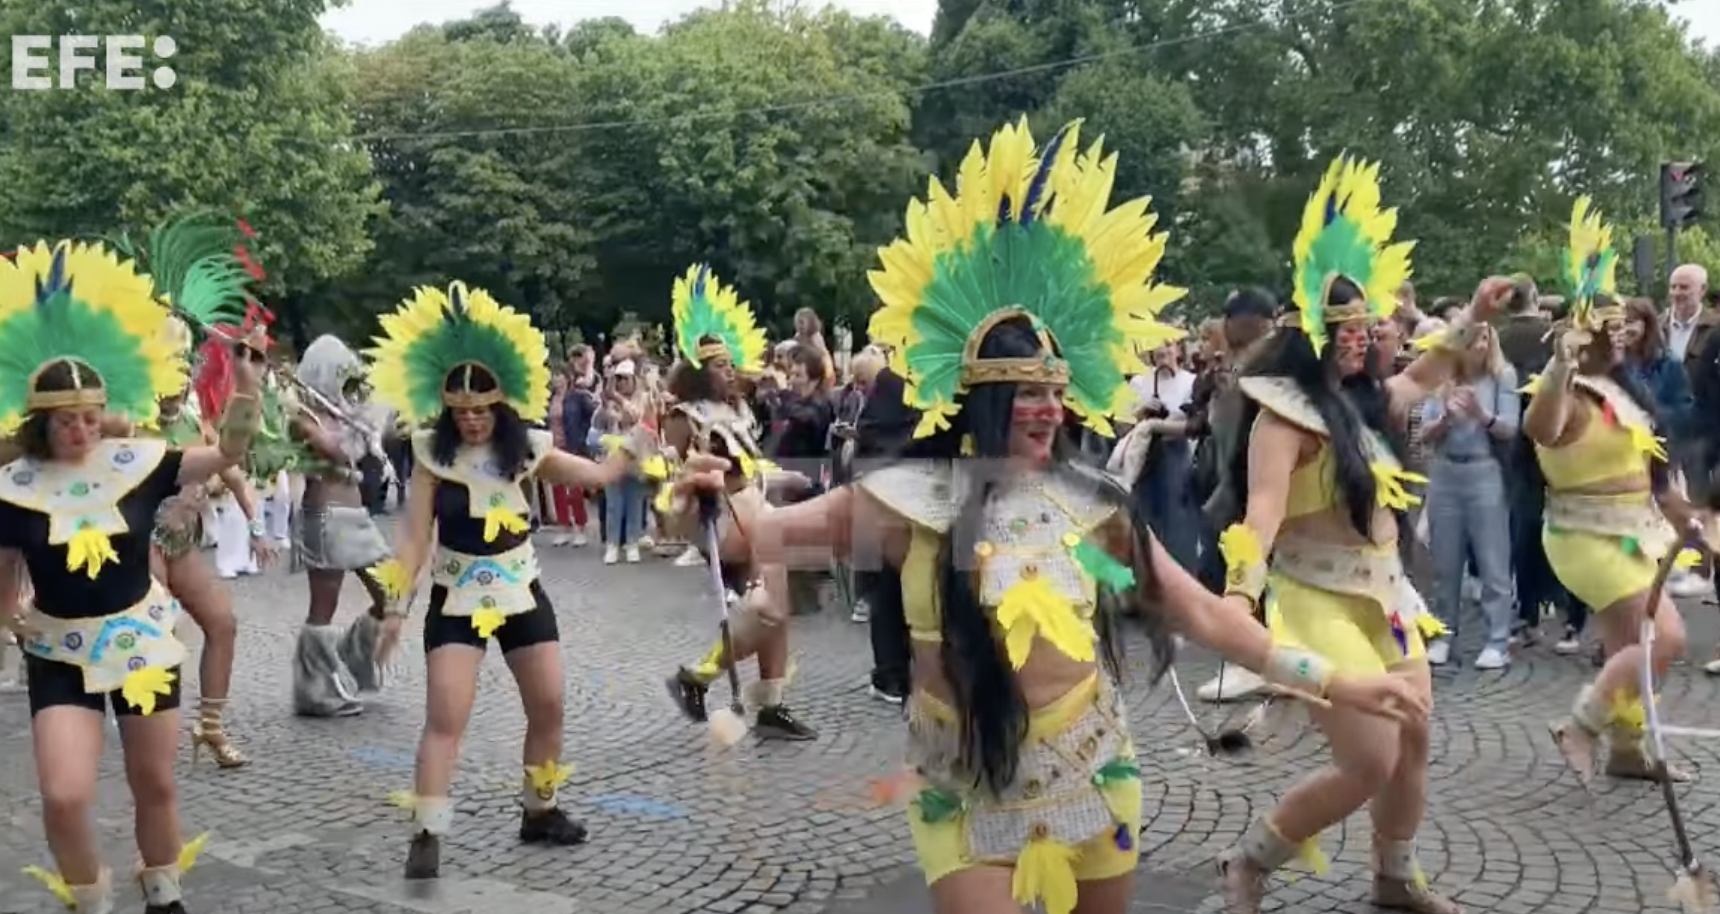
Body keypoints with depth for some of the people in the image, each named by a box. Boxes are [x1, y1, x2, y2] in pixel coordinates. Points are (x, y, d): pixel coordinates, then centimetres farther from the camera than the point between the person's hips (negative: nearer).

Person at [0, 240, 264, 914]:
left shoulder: (136, 462, -7)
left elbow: (226, 454, -13)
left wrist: (245, 389, -28)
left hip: (142, 642, 1)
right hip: (60, 657, -1)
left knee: (155, 785, 14)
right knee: (64, 797, -13)